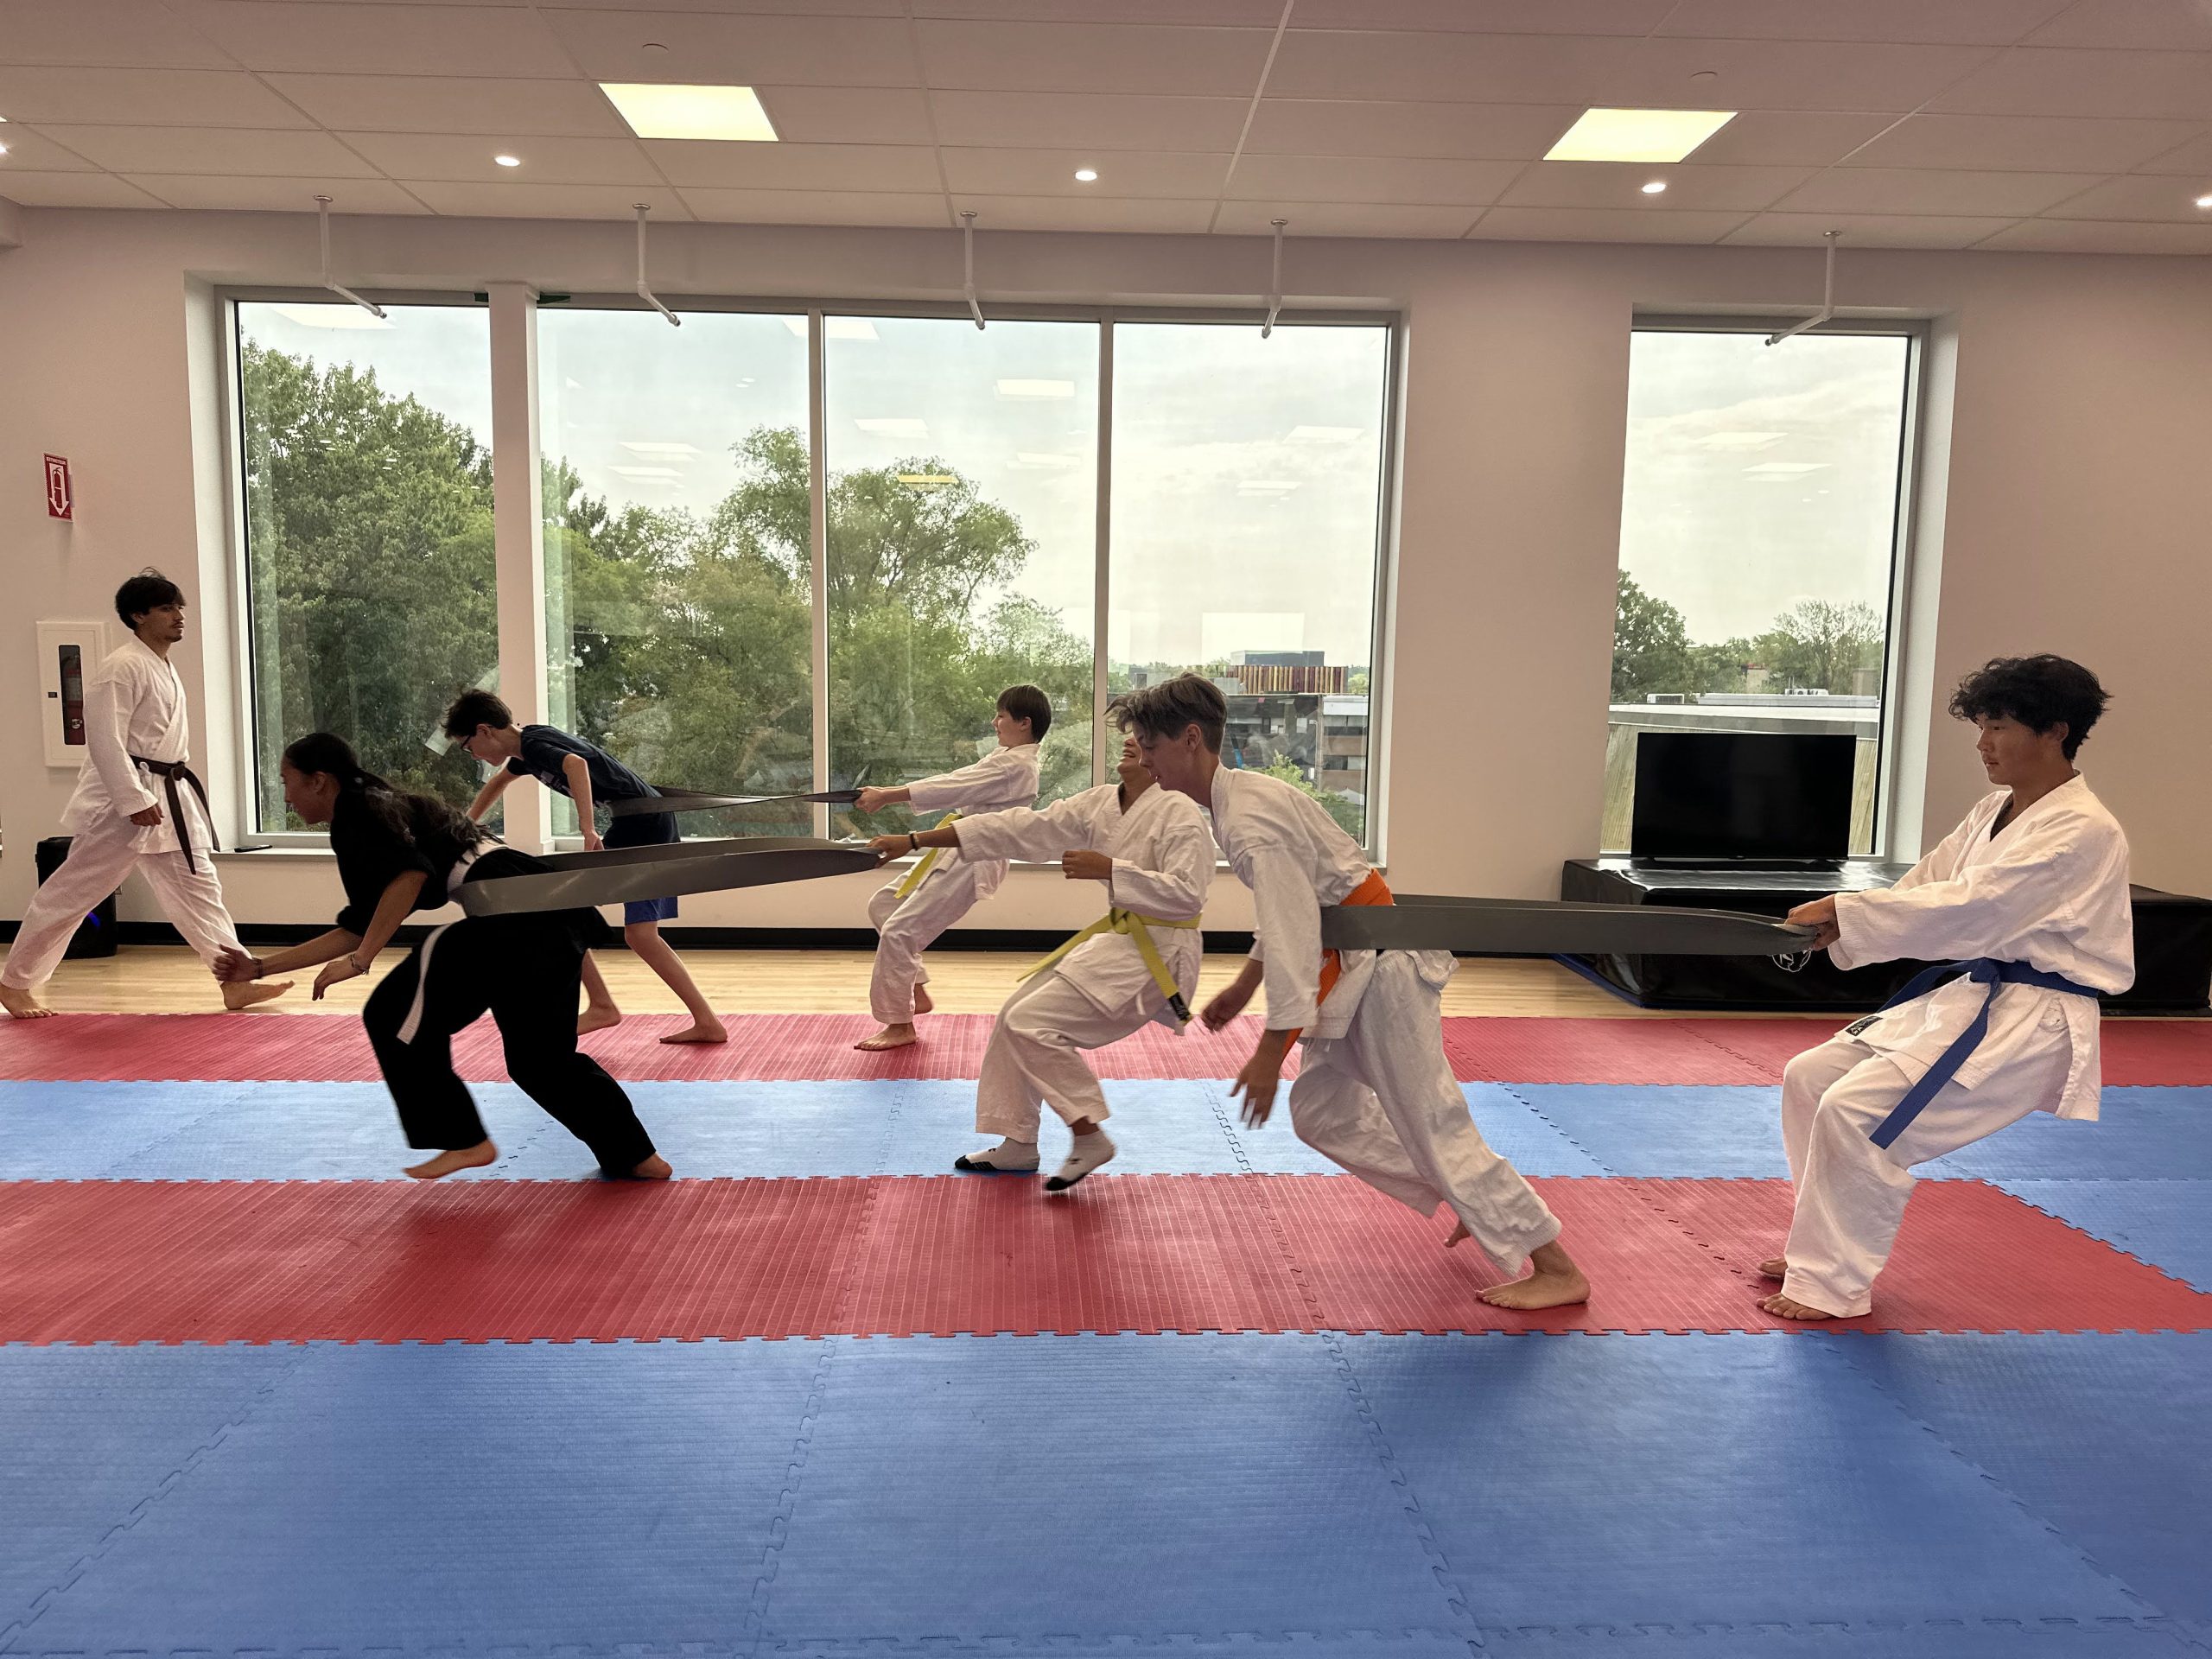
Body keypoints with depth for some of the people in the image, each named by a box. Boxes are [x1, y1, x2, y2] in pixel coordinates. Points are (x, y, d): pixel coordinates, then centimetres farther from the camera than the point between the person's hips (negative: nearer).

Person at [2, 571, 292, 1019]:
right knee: (71, 892, 2)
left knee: (196, 886, 5)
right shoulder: (121, 668, -16)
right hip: (122, 800, -9)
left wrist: (159, 797, 21)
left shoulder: (164, 668, 13)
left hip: (169, 798, 9)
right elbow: (105, 742, -21)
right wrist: (135, 801, -23)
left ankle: (236, 981, 6)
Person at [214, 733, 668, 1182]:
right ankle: (637, 1156, 19)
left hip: (512, 911, -10)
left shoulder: (362, 809, 1)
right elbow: (357, 929, 32)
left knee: (397, 1016, 5)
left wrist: (357, 962, -10)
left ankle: (464, 1140, 12)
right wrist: (261, 968, 35)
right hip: (545, 914, 10)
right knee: (541, 1054, 17)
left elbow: (410, 874, -18)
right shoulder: (377, 809, 30)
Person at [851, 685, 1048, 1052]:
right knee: (883, 905, 15)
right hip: (956, 853, 11)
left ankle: (900, 1025, 3)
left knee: (899, 931, -12)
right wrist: (888, 795, 5)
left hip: (971, 863, -11)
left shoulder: (1015, 767, -19)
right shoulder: (1006, 758, 14)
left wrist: (887, 797, -22)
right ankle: (916, 993, 23)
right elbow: (956, 783, 14)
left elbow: (951, 788, -24)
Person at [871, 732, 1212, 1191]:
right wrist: (914, 840, 0)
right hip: (1116, 941, 9)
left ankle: (1089, 1138, -3)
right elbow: (1020, 828, 3)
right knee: (1015, 1017, 10)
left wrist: (1107, 869, -27)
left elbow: (1186, 894, -25)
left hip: (1156, 952, -9)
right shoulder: (1101, 802, 5)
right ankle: (1017, 1147, 22)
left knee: (1033, 1023, -17)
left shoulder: (1178, 813, -18)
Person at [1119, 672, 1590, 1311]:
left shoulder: (1251, 821, -23)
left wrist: (1271, 1049, -25)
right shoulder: (1239, 795, 9)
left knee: (1433, 1122, -4)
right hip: (1355, 969, 10)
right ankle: (1470, 1203, 27)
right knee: (1321, 1112, 16)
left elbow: (1292, 931, -28)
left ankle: (1555, 1269, 8)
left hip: (1380, 967, -10)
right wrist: (1244, 985, 22)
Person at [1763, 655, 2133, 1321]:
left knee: (1857, 1112, -20)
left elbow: (1971, 909, -28)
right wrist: (1836, 928, -11)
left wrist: (1845, 911, -26)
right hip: (1964, 996, 9)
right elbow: (1924, 888, 6)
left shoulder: (2082, 831, -18)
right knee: (1811, 1076, 5)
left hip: (2032, 1021, -9)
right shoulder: (1994, 813, 10)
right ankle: (1825, 1248, 19)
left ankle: (1832, 1286, -3)